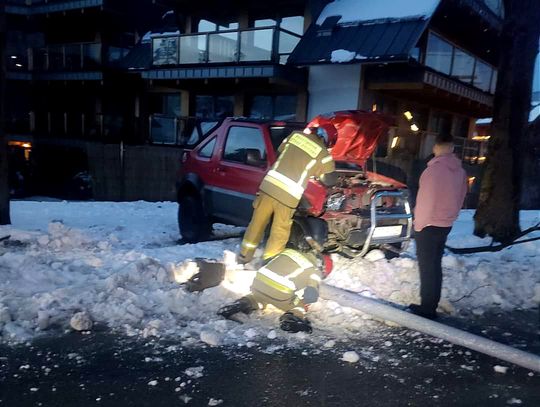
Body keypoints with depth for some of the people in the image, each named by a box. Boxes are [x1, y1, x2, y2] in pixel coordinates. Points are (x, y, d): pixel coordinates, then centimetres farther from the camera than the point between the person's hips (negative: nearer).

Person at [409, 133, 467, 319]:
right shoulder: (460, 171, 2)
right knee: (435, 265, 15)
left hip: (428, 226, -7)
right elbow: (460, 199, 11)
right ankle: (432, 305, 23)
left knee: (427, 267, 0)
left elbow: (426, 200, -20)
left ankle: (427, 309, 5)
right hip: (446, 225, 7)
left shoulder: (434, 169, -20)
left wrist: (418, 223, -9)